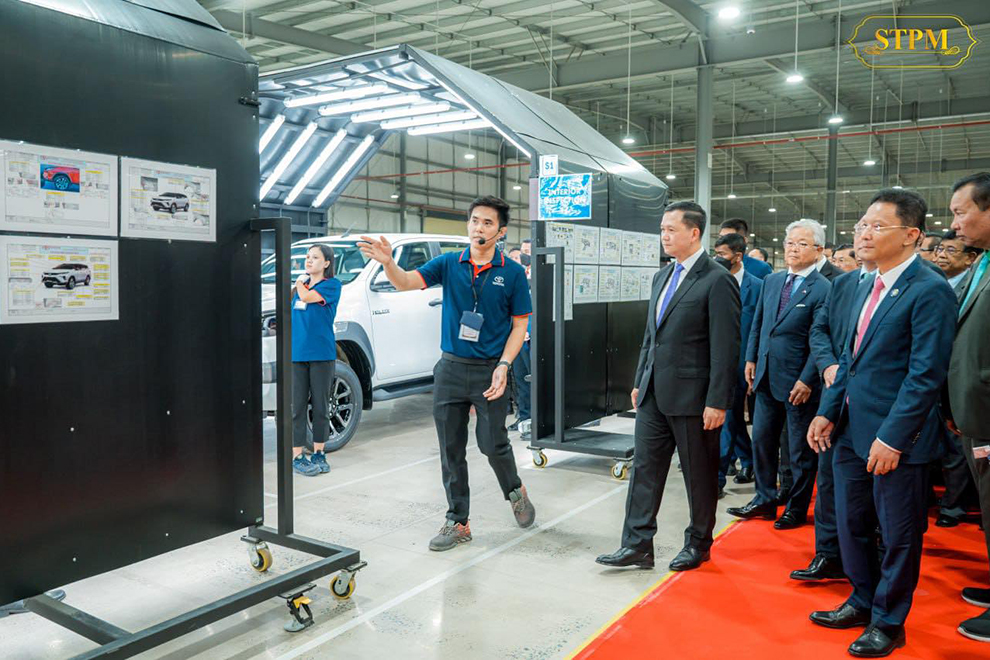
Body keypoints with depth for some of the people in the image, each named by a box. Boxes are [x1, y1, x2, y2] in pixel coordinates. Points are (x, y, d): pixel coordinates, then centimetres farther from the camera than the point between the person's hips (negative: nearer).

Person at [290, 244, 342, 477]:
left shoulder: (332, 284, 0)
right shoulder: (301, 283, 15)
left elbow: (307, 297, -11)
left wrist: (300, 283, 5)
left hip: (322, 354, -3)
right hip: (296, 354, 3)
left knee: (321, 406, 5)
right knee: (297, 407, 2)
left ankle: (318, 454, 18)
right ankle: (297, 456, 7)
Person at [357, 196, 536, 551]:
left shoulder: (512, 273, -2)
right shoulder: (448, 264, 3)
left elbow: (519, 325, 1)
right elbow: (407, 282, -10)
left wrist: (503, 366, -11)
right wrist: (388, 262, -32)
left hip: (489, 371, -2)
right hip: (450, 368, 3)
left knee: (492, 443, 1)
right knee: (451, 449, 7)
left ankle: (515, 491, 33)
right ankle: (458, 522, 20)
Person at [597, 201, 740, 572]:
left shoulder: (717, 281, -12)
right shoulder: (663, 276, 12)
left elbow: (725, 347, -15)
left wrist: (717, 402, -17)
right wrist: (640, 381, 16)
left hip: (691, 395, -7)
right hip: (654, 393, 7)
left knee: (699, 475, 9)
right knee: (645, 467, 8)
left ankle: (698, 545, 27)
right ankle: (638, 545, 15)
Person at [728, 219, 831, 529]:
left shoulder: (824, 289, -12)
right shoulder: (771, 281, 8)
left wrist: (806, 380, -17)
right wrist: (751, 358, 9)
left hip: (799, 383, -6)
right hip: (766, 377, 6)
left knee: (800, 450, 9)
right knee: (761, 440, 14)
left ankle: (796, 509, 24)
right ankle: (765, 500, 29)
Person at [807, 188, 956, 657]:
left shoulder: (930, 291, -15)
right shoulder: (866, 287, 11)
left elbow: (925, 375, -19)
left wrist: (892, 438, -20)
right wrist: (828, 412, 10)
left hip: (895, 439, -8)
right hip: (851, 432, 8)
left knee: (897, 535, 10)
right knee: (851, 525, 18)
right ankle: (862, 602, 38)